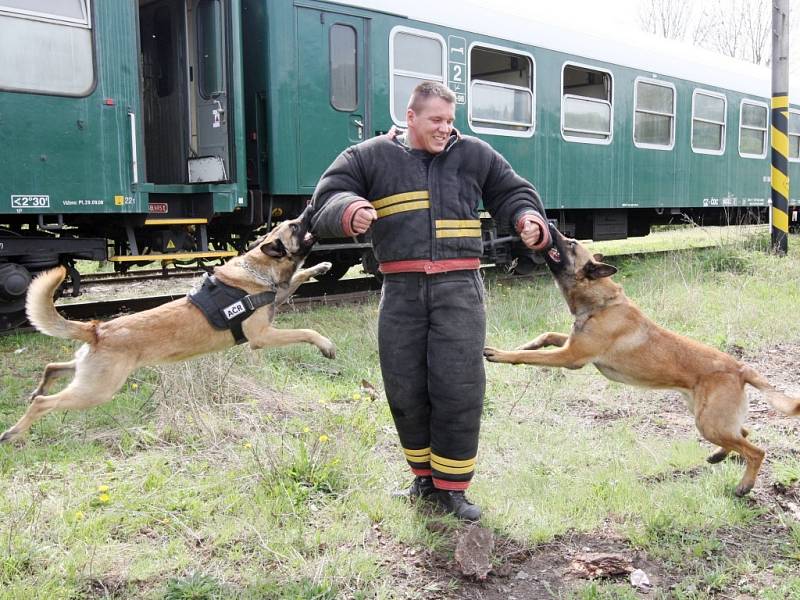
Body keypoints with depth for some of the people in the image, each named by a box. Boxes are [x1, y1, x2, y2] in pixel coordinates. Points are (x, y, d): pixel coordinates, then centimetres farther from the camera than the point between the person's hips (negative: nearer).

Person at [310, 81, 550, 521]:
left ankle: (451, 486, 11)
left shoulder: (474, 154, 11)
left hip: (459, 286, 0)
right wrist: (350, 212, -22)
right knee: (405, 389, 7)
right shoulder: (372, 157, 7)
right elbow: (326, 199, 1)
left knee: (458, 389, -5)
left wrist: (529, 220, 0)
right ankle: (424, 475, 29)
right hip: (401, 290, 1)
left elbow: (513, 193, 21)